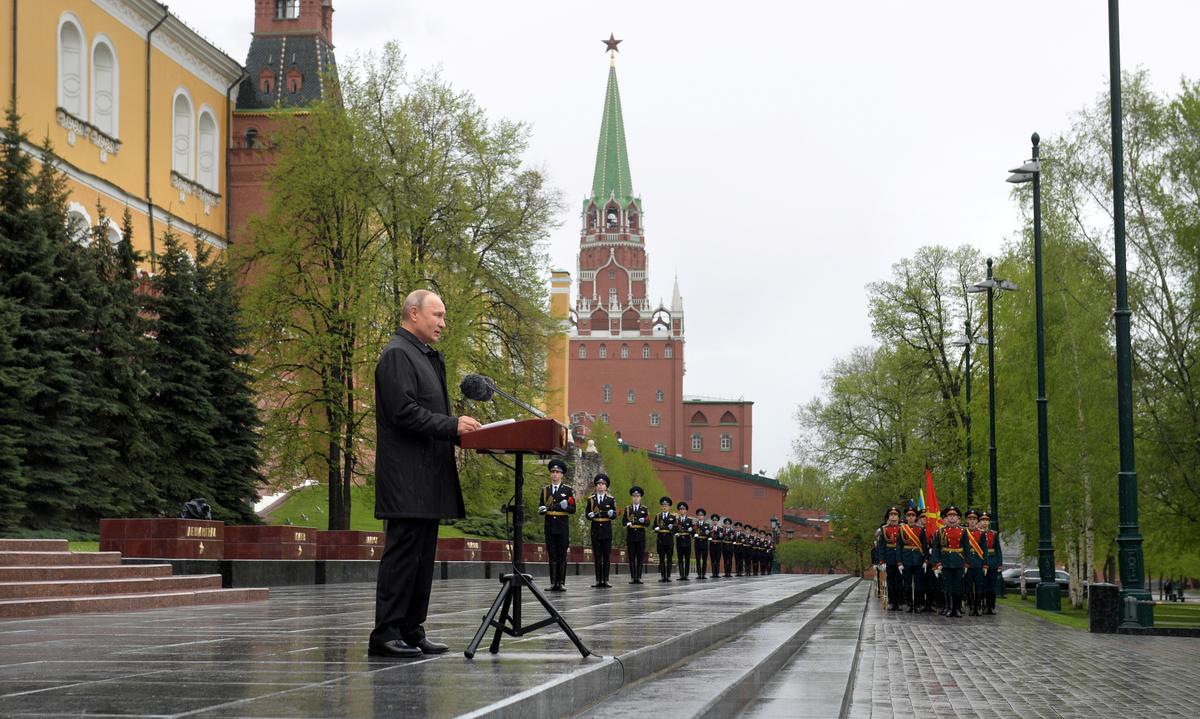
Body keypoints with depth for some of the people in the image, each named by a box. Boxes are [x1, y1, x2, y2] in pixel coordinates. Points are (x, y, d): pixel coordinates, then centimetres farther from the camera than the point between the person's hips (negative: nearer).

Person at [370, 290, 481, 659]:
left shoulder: (427, 357, 22)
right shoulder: (397, 355, -9)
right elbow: (404, 413, -19)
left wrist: (460, 427, 9)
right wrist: (452, 426, -19)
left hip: (427, 479, 10)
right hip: (407, 478, -10)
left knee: (422, 556, 10)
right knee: (403, 552, -11)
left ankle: (411, 631, 13)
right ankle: (386, 634, -9)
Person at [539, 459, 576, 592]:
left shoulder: (568, 490, 3)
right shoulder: (545, 490, 11)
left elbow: (573, 510, 2)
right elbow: (541, 508, 15)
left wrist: (566, 507, -18)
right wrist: (542, 510, -8)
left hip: (563, 525, -2)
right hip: (549, 525, 2)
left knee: (562, 555, -2)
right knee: (552, 555, 2)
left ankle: (561, 583, 0)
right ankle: (553, 583, 2)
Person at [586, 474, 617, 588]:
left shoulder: (611, 499, 5)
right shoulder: (591, 499, 8)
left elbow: (615, 514, 3)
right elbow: (587, 514, 8)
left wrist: (611, 513, -19)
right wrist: (590, 515, -14)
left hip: (607, 529, -1)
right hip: (595, 529, 1)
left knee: (606, 556, -2)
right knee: (597, 556, 0)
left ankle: (605, 580, -1)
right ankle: (598, 580, 3)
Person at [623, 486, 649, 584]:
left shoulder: (644, 509, 9)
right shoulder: (627, 509, 10)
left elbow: (648, 523, 2)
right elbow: (623, 521, 3)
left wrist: (643, 521, -19)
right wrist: (628, 523, -18)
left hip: (641, 535, 0)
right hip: (630, 535, 0)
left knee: (640, 557, -1)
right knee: (631, 557, -1)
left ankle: (639, 577, 1)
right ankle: (632, 578, 0)